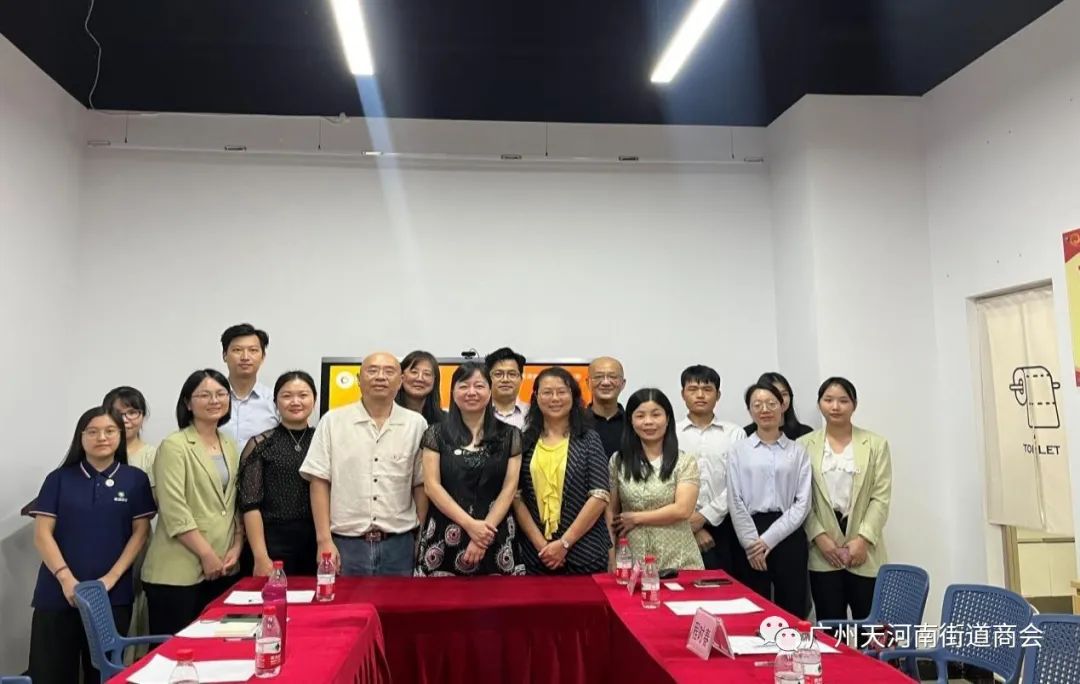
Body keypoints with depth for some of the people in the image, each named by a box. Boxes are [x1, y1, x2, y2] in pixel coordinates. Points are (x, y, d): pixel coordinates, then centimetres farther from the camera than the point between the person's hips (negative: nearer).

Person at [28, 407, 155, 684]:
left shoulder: (135, 479, 5)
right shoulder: (59, 478, 5)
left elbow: (140, 531, 2)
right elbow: (42, 534, 0)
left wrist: (111, 578, -9)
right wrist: (66, 579, -12)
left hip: (113, 594, 0)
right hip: (58, 593, 0)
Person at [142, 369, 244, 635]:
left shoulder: (229, 445, 13)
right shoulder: (174, 446, -8)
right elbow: (174, 510, -15)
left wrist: (237, 546, 2)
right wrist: (207, 555, -14)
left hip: (222, 568, 6)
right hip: (178, 572, -6)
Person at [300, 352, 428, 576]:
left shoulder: (416, 424, 3)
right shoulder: (333, 421, 1)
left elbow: (421, 484, 6)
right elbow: (319, 482, 0)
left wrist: (423, 540, 2)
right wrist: (324, 540, -6)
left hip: (398, 545, 1)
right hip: (345, 543, -1)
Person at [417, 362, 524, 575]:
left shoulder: (509, 435, 5)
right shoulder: (436, 434, 4)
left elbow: (509, 488, 0)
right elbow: (431, 485, -3)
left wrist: (484, 529, -10)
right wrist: (470, 525, -11)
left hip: (494, 537, 0)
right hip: (445, 535, 0)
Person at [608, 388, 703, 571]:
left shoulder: (685, 462, -1)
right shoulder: (618, 461, 5)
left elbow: (682, 510, -12)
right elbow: (611, 511, 6)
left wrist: (635, 518, -8)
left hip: (678, 560, -1)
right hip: (632, 561, 1)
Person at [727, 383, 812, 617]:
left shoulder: (798, 451, 6)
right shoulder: (739, 451, 6)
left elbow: (803, 502, -1)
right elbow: (735, 502, 0)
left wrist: (768, 539, -9)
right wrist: (752, 543, -9)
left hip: (788, 538, 1)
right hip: (749, 541, 0)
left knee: (792, 612, 4)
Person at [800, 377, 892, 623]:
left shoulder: (876, 444, 5)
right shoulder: (804, 445, 4)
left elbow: (881, 498, -1)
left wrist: (863, 538, -11)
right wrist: (820, 537, -9)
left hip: (864, 552, 0)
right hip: (823, 553, 0)